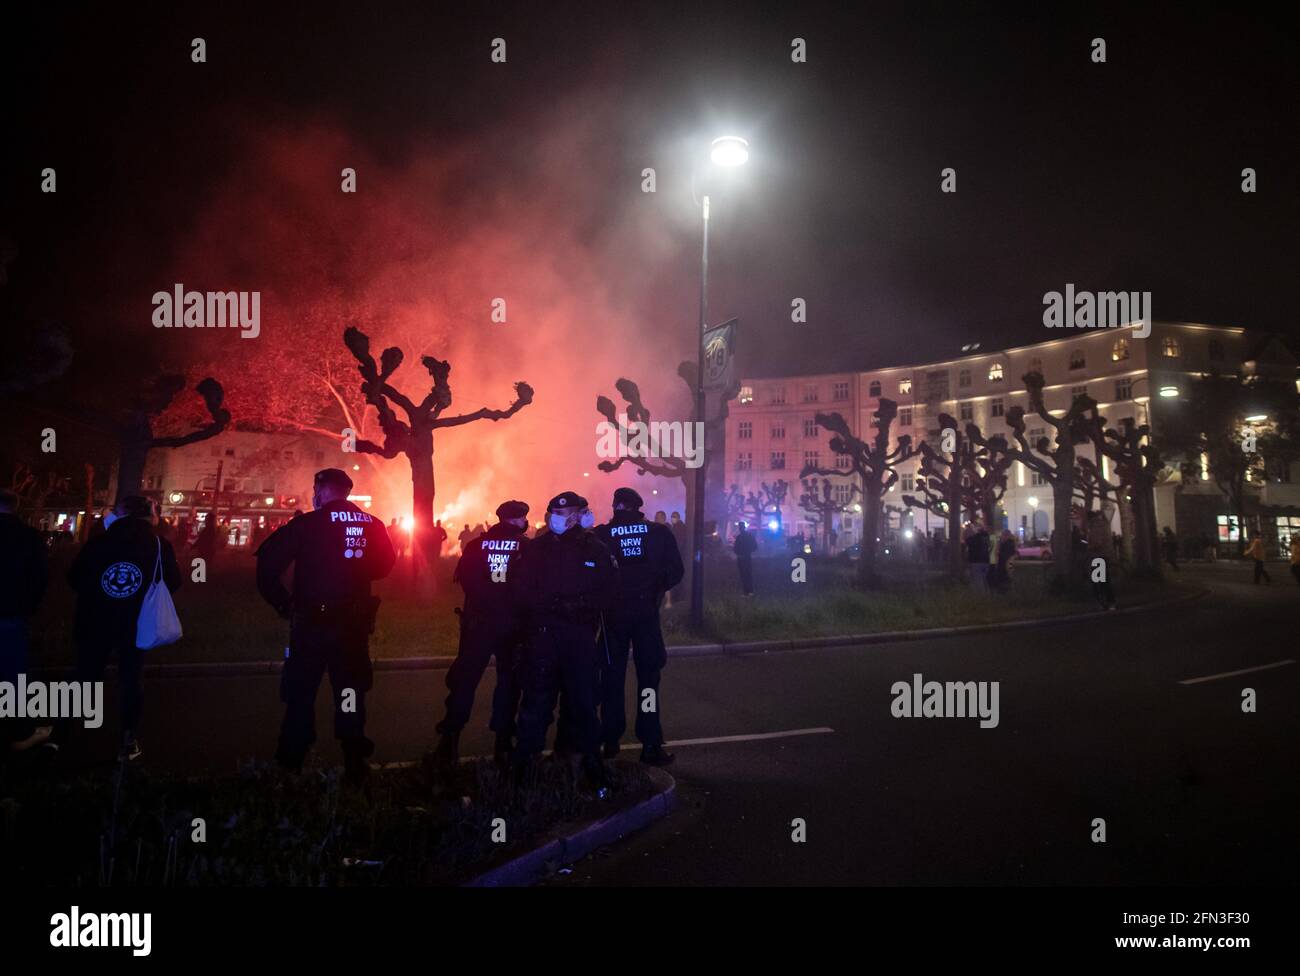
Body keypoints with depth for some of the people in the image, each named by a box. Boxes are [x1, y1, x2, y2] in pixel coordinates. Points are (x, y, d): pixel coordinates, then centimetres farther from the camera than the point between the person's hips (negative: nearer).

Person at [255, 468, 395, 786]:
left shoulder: (308, 524, -11)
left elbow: (267, 563, -16)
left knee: (301, 694, 8)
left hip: (312, 623, -3)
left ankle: (289, 769, 12)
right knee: (351, 694, 13)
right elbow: (385, 565, 12)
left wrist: (283, 604, -6)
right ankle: (355, 768, 16)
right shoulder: (373, 526, 1)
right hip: (355, 625, 4)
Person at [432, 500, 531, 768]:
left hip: (478, 622, 1)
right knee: (508, 681, 9)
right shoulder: (527, 547, -5)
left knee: (464, 680, 5)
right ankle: (503, 742, 9)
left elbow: (462, 578, -1)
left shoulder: (477, 544, 1)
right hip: (513, 624, -1)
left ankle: (449, 742, -2)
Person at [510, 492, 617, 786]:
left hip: (581, 633, 1)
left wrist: (583, 605, -10)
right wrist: (552, 605, -11)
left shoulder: (596, 549, 7)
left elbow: (608, 591, 6)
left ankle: (590, 758, 15)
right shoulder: (537, 549, 5)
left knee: (584, 698, 3)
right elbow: (520, 587, -1)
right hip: (543, 632, -1)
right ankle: (525, 758, 9)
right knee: (537, 698, 0)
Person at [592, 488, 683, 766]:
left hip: (613, 613, 0)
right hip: (647, 611, 0)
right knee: (648, 675, 6)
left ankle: (611, 740, 18)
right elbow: (676, 572, -3)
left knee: (613, 676, 12)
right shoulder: (659, 532, -3)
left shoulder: (601, 534, -6)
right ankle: (651, 745, 2)